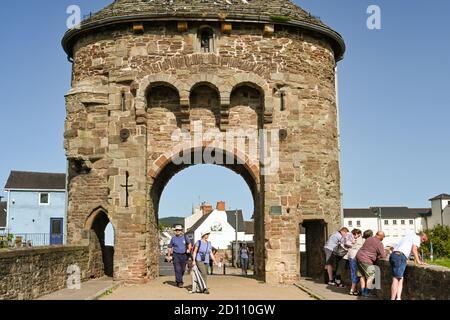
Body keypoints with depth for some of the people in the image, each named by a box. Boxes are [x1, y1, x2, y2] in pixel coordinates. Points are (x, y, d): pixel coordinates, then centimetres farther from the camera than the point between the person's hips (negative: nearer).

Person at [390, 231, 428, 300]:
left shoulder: (410, 235, 30)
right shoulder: (417, 238, 4)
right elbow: (414, 249, -9)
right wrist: (418, 261, -2)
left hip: (393, 254, 9)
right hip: (400, 256, -9)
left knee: (400, 279, 10)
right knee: (396, 279, -8)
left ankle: (398, 298, 1)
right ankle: (393, 298, -7)